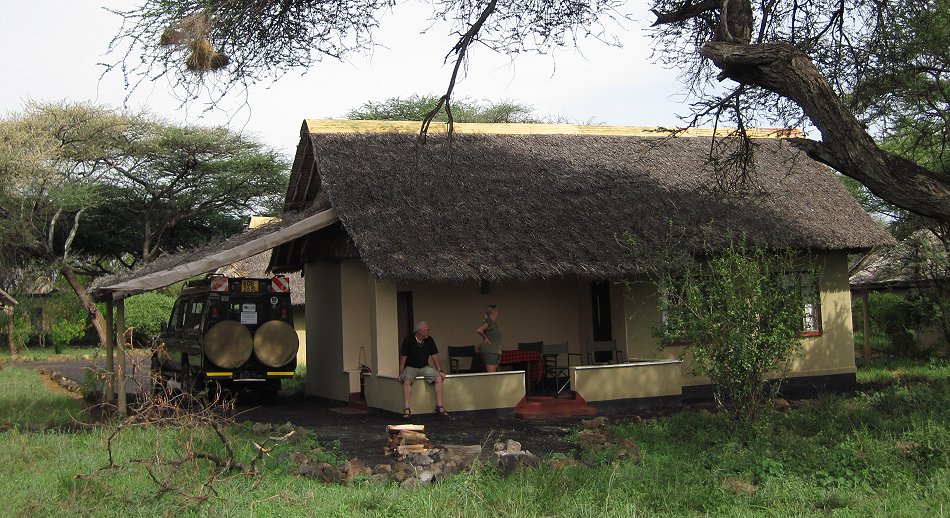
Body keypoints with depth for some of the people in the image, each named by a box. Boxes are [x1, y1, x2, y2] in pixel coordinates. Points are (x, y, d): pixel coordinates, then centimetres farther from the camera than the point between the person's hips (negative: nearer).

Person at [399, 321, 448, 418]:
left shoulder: (430, 340, 1)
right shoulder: (408, 340, -11)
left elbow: (434, 357, 5)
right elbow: (403, 358, -8)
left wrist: (440, 371, -5)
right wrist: (401, 374, -12)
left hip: (424, 367, 4)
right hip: (410, 367, -4)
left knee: (439, 378, -20)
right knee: (407, 381, -35)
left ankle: (439, 406, -16)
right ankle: (406, 409, -34)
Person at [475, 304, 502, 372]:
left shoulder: (494, 323, 14)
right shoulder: (488, 322, -14)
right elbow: (479, 330, -29)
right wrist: (485, 338, -16)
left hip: (496, 351, 9)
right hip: (489, 352, -9)